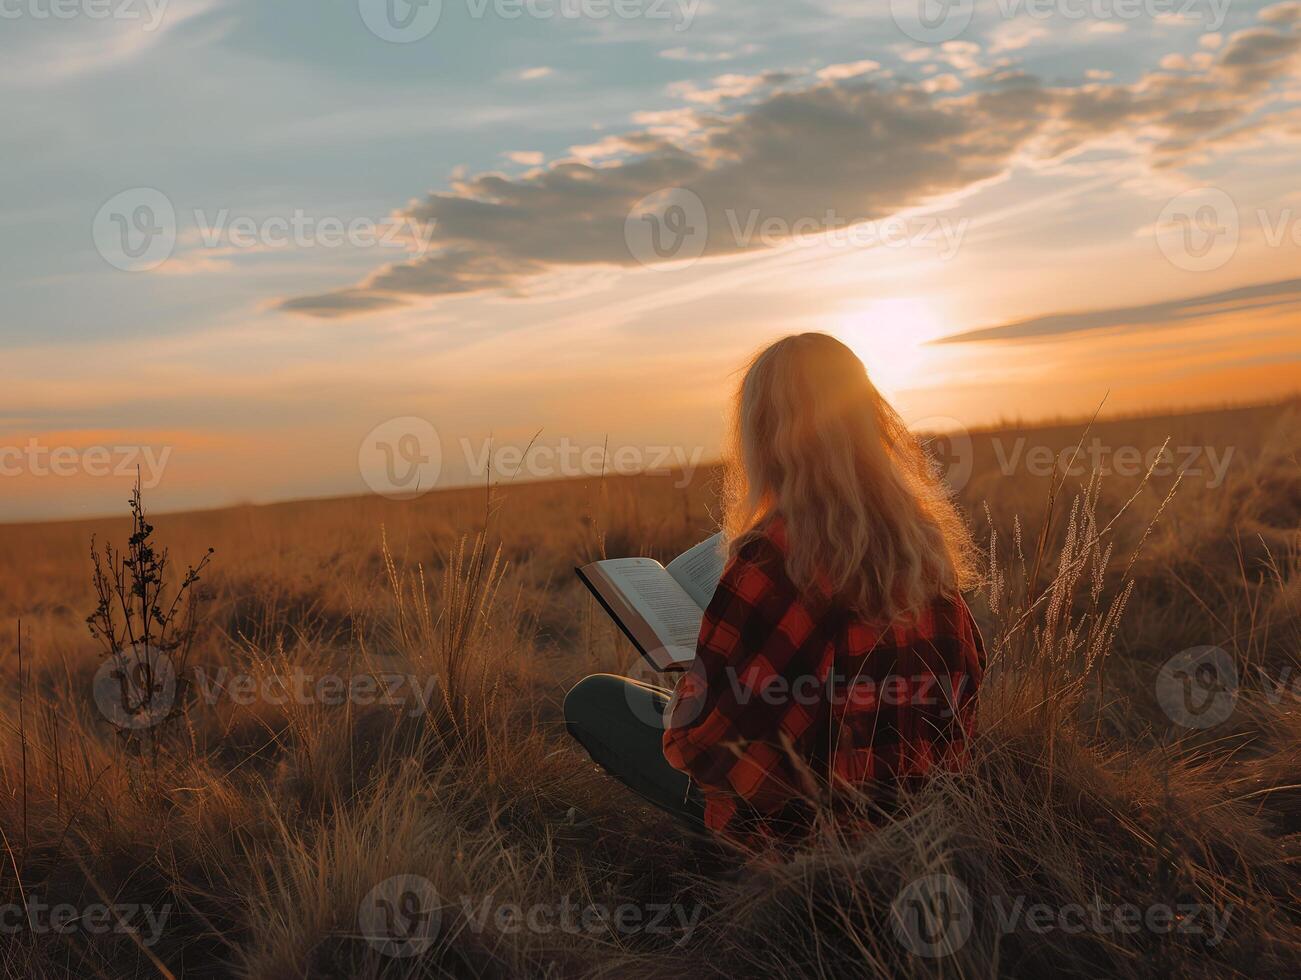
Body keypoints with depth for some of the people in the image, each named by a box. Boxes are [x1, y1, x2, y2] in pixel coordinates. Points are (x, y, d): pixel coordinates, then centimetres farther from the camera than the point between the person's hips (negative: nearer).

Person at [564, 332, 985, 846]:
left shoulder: (773, 557, -25)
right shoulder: (922, 532, -4)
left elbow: (701, 734, -20)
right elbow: (968, 674, 11)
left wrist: (677, 709, 4)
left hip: (809, 818, -7)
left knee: (591, 700, 7)